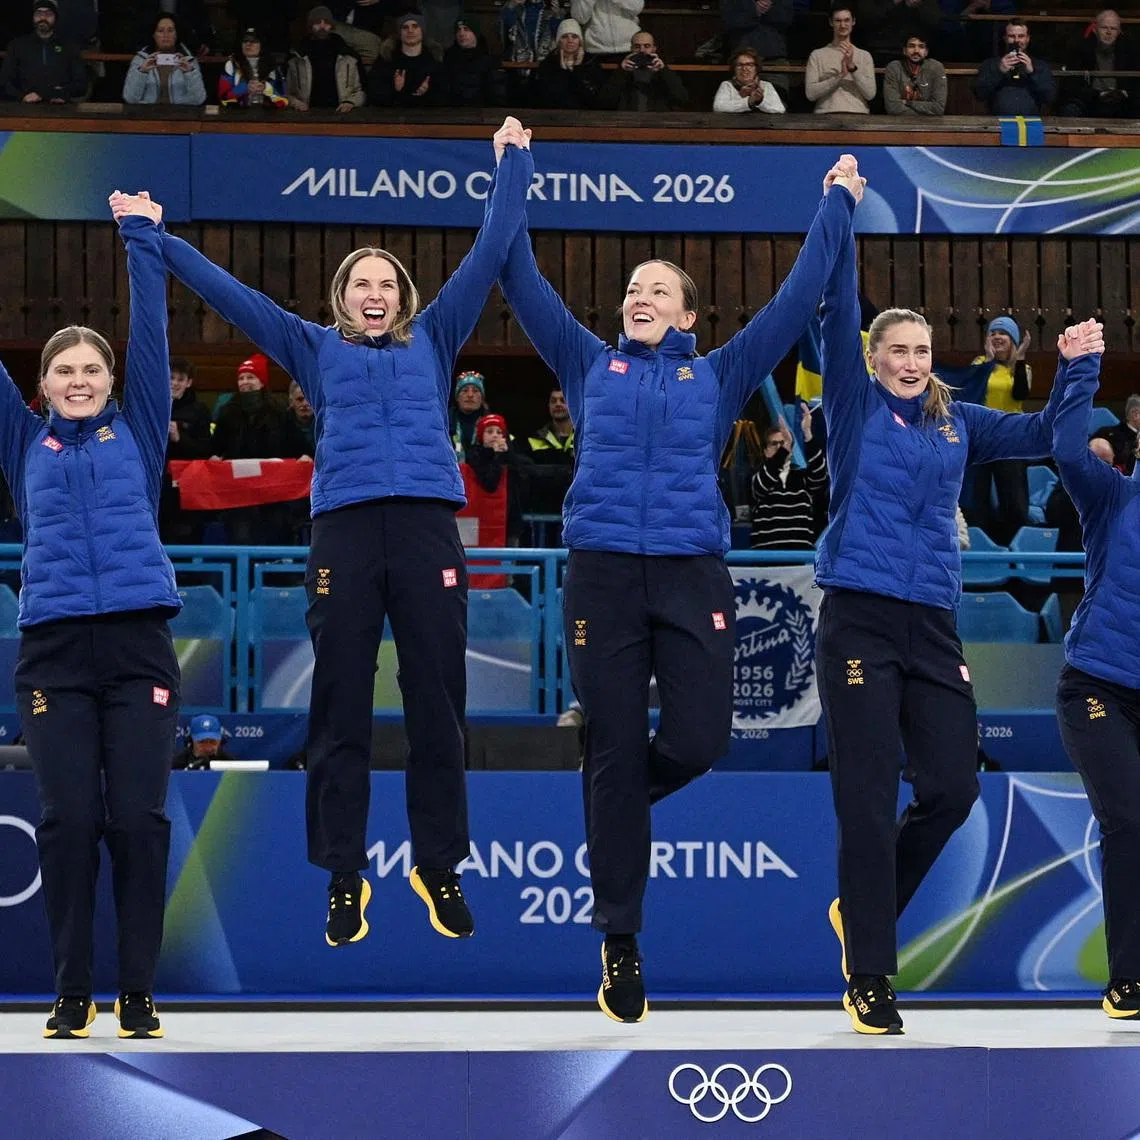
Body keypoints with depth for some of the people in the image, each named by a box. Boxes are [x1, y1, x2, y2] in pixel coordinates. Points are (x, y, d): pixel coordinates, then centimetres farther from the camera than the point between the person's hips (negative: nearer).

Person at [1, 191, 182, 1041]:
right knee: (68, 821, -3)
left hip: (139, 644, -1)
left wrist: (142, 241, 5)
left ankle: (139, 994, 2)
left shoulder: (138, 432, 13)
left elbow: (152, 331, 9)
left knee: (138, 819, -5)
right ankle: (72, 993, 6)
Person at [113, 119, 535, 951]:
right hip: (345, 531, 0)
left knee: (438, 706, 2)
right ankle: (344, 876, 7)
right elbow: (228, 292, 18)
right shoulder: (317, 351, 17)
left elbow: (489, 255, 18)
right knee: (341, 710, 1)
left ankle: (440, 868, 12)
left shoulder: (433, 342, 17)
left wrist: (513, 165, 18)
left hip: (428, 528, 0)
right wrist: (155, 239, 17)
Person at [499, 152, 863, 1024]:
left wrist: (840, 204, 19)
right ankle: (620, 938, 7)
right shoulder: (591, 367, 16)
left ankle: (619, 802, 25)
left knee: (700, 738, -11)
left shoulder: (719, 376, 15)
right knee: (614, 753, 0)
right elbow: (525, 285, 15)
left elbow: (797, 298, 16)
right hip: (603, 572, 0)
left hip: (694, 575, 0)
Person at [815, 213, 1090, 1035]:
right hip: (860, 619, -5)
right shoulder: (857, 406, 2)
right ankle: (868, 980, 3)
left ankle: (860, 909, 27)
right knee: (869, 803, -5)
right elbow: (838, 319, -8)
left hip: (932, 625, 5)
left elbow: (1044, 435, 17)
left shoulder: (957, 423, 14)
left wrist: (1074, 370, 3)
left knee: (953, 789, 2)